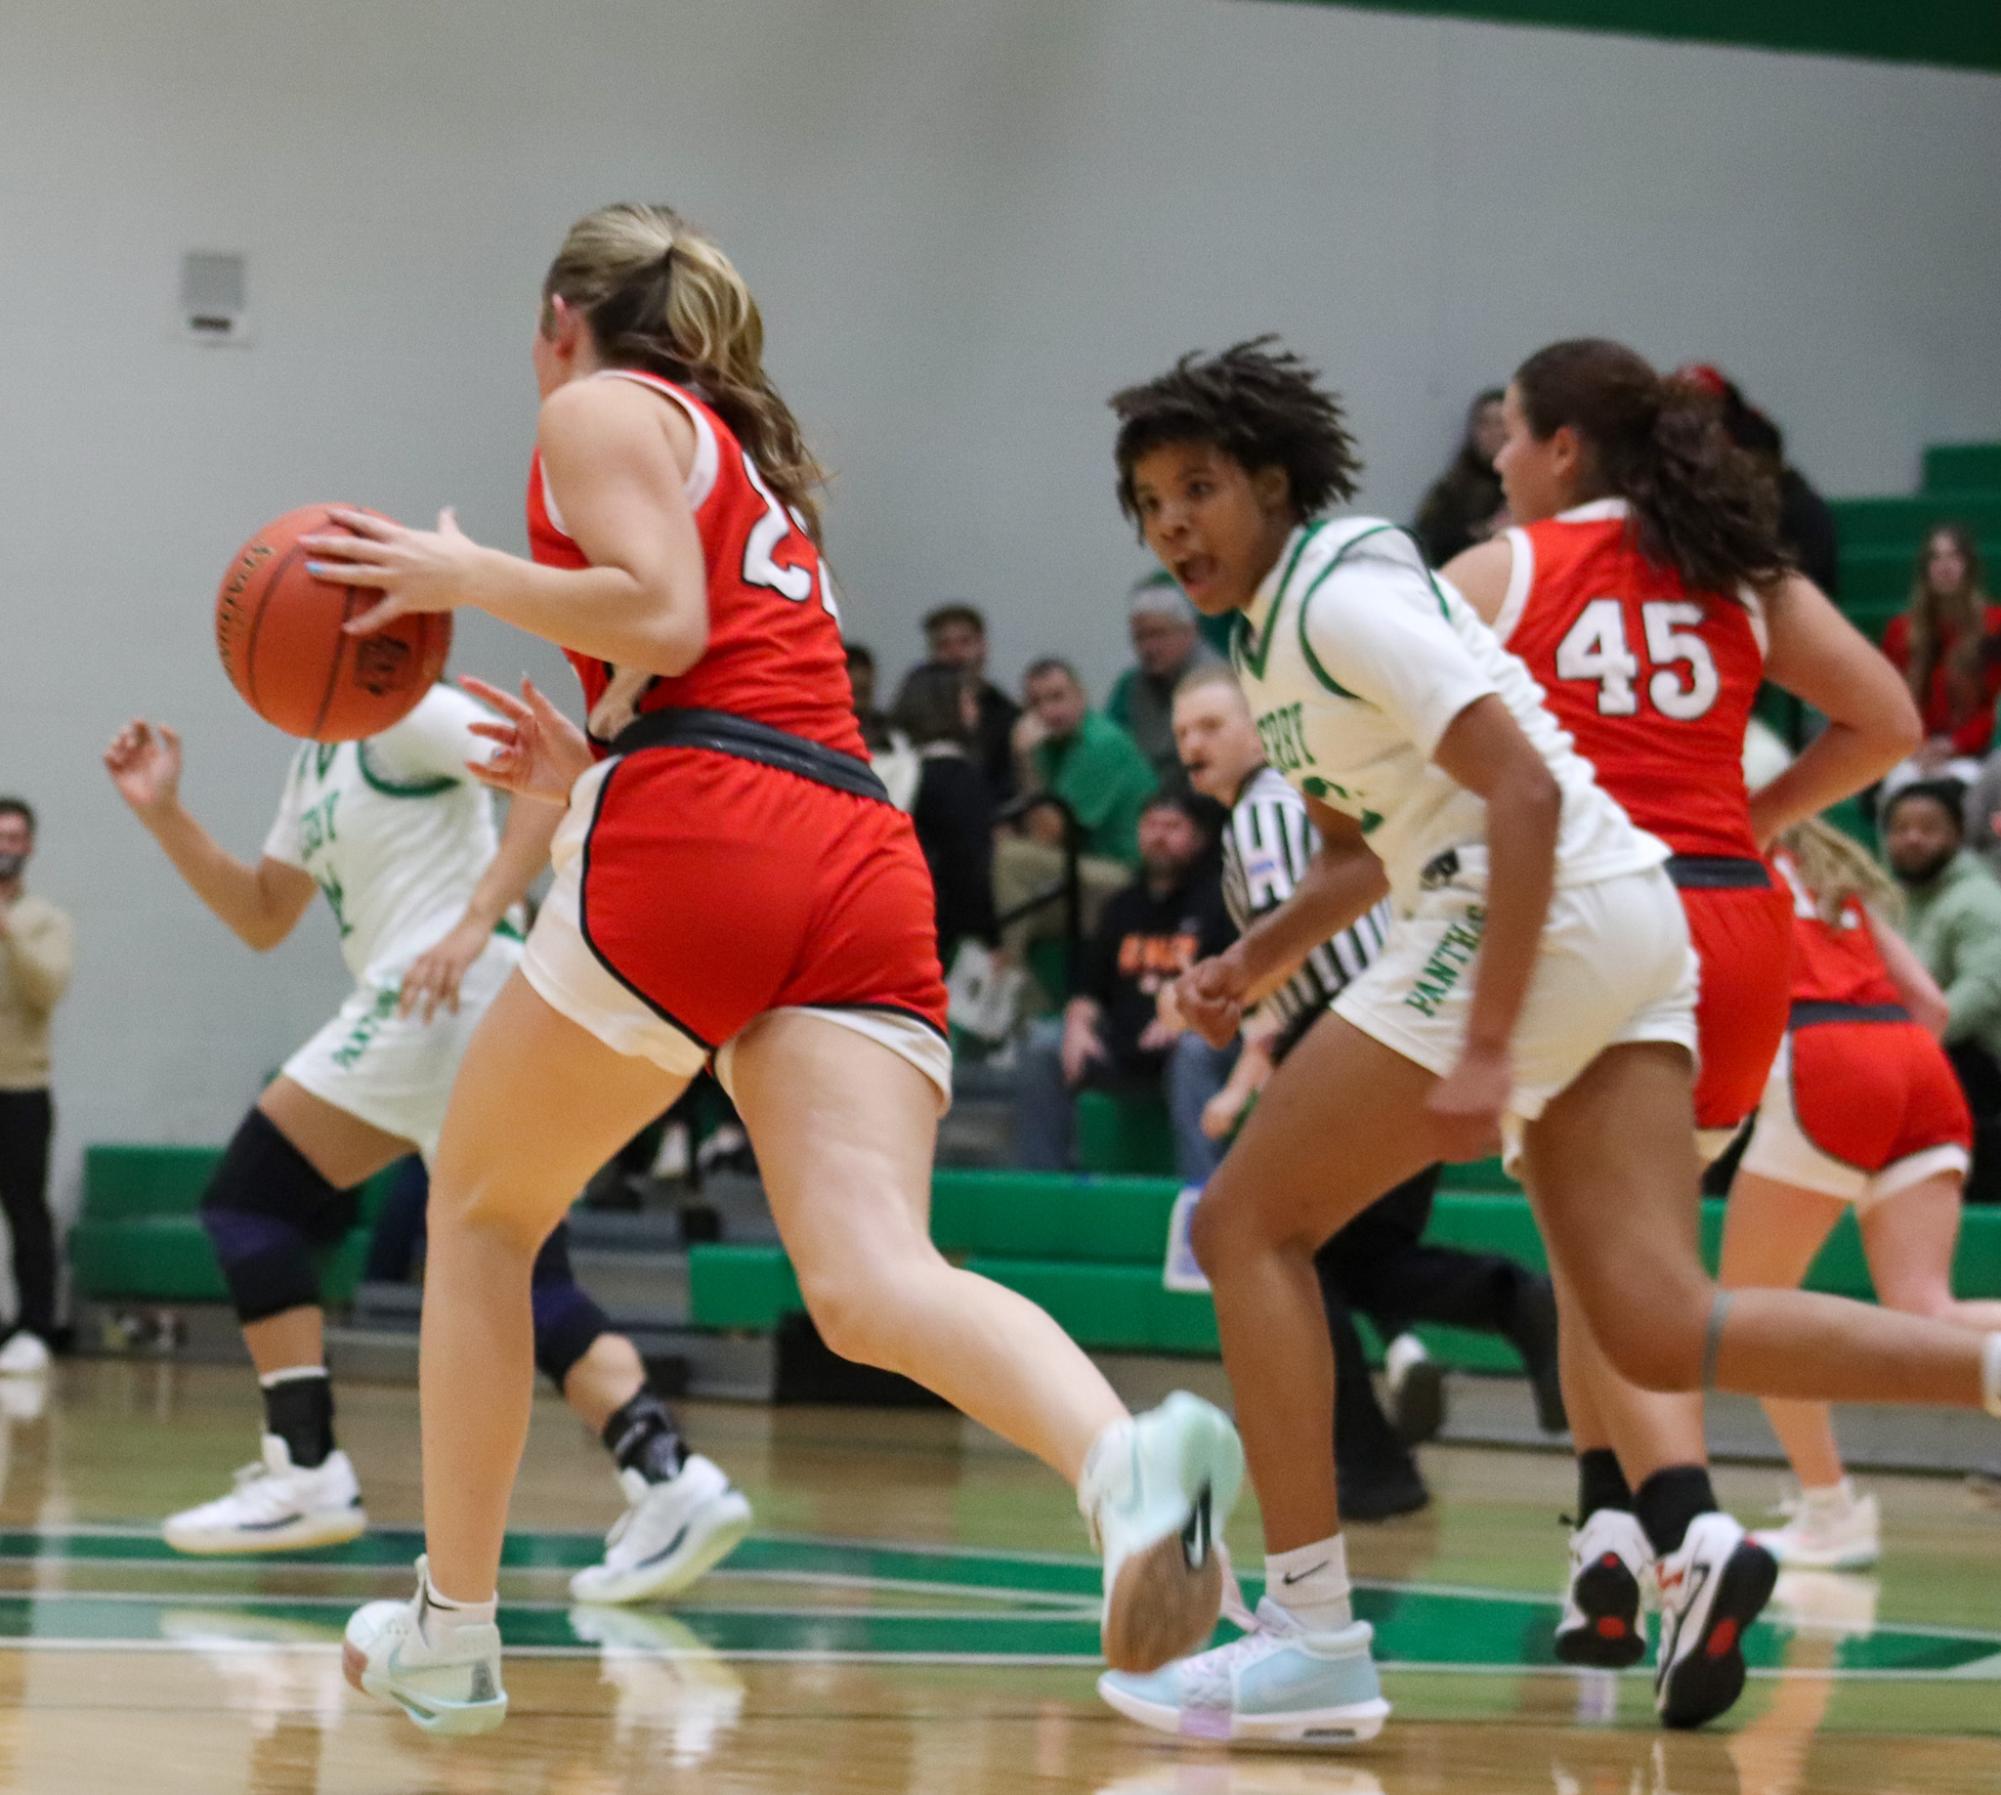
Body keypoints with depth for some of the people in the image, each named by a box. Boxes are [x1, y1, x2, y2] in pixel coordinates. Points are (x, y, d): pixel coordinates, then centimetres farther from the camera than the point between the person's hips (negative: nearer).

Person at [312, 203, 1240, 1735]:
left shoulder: (599, 408, 10)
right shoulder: (748, 460, 33)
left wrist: (461, 578, 5)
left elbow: (662, 617, -7)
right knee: (870, 1282, -15)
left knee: (480, 1212, 15)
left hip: (696, 842, -6)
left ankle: (451, 1630, 17)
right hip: (866, 873, 6)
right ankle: (1132, 1460, -45)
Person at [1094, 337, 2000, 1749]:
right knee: (1661, 1333, -3)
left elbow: (1525, 793, -20)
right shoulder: (1278, 625, 19)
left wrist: (1485, 1045, -25)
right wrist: (1258, 960, 16)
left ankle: (1315, 1641, -5)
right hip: (1624, 939, 9)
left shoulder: (1341, 597, -11)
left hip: (1541, 915, -9)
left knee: (1249, 1220, -2)